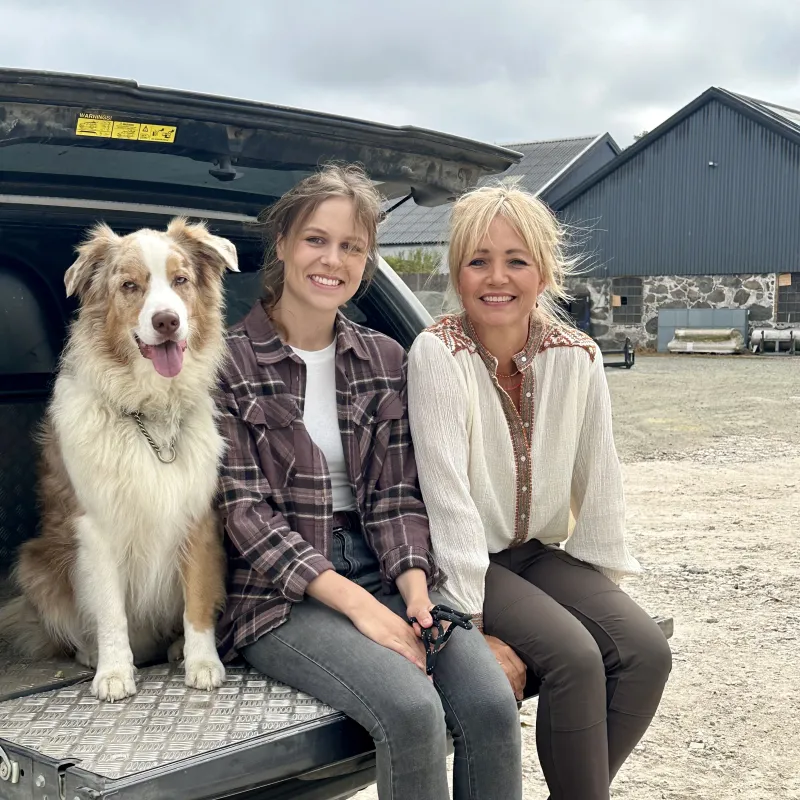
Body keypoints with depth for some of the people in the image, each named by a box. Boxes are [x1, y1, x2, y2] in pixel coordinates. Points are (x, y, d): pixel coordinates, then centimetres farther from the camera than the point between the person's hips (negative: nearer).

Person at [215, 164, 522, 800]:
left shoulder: (384, 360, 12)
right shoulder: (230, 362, -2)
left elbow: (395, 496, 9)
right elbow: (243, 511, -8)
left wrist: (414, 587, -11)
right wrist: (353, 602, -17)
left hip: (384, 574, 4)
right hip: (279, 594, -4)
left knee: (492, 704, -22)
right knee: (413, 710, -29)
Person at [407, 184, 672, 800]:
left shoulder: (578, 358, -3)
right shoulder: (438, 353, -16)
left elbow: (599, 479, 3)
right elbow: (447, 490, -21)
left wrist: (607, 585, 4)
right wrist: (472, 622, -23)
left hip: (543, 552, 5)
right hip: (469, 560, -5)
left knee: (647, 651, -14)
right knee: (575, 656, -25)